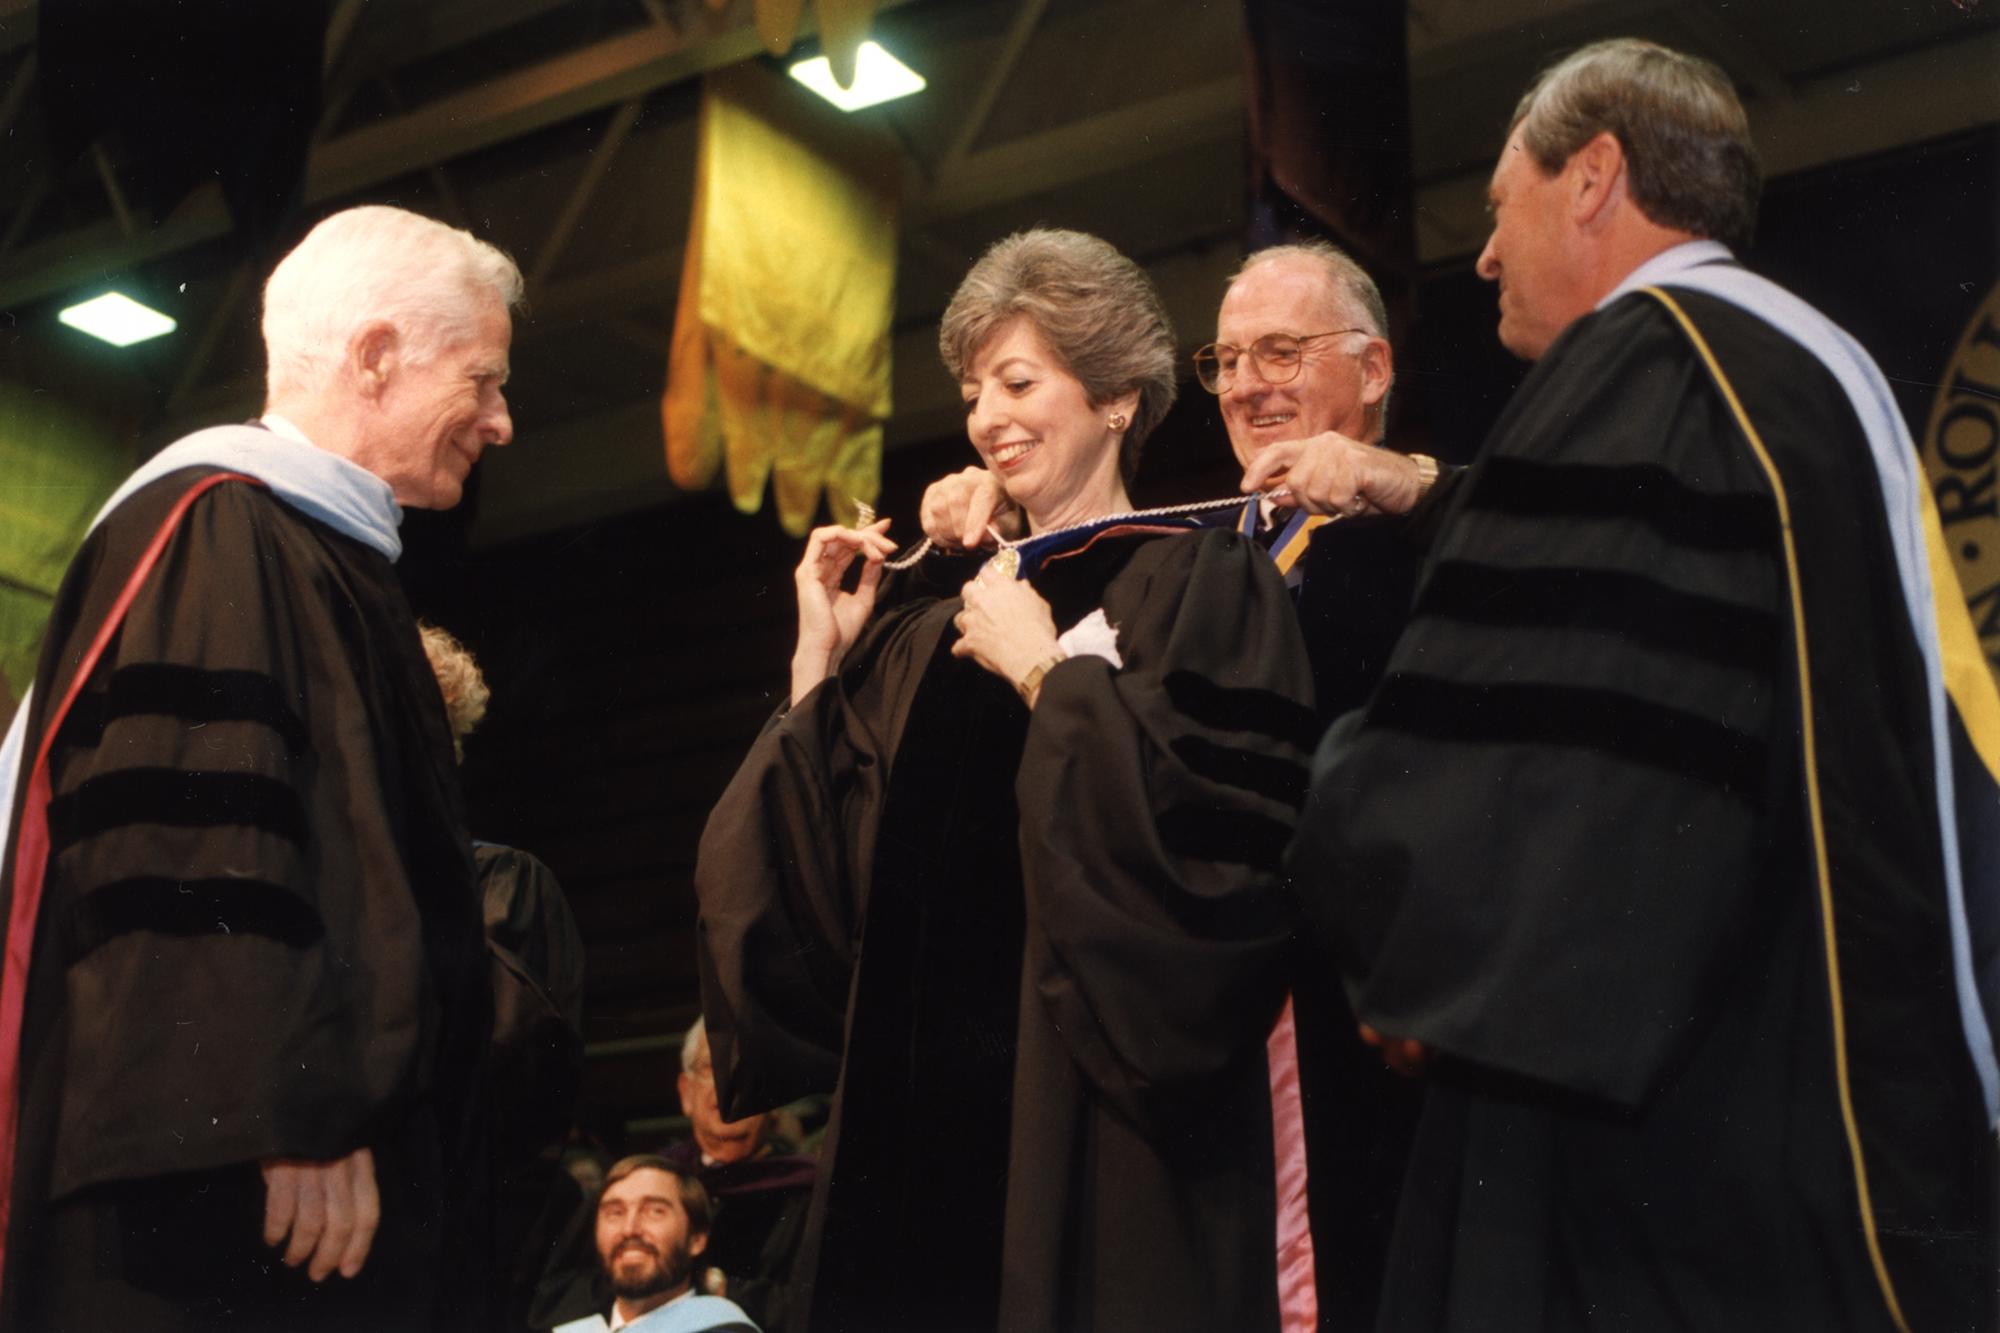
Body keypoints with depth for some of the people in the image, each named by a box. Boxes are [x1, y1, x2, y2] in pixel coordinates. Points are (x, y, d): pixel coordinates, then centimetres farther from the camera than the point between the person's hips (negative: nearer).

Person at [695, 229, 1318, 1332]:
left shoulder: (1198, 583, -1)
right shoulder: (937, 622, 17)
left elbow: (1230, 817, -17)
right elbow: (825, 877, 14)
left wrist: (1048, 672, -12)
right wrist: (819, 665, 7)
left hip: (1093, 1104, -5)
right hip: (930, 1092, 6)